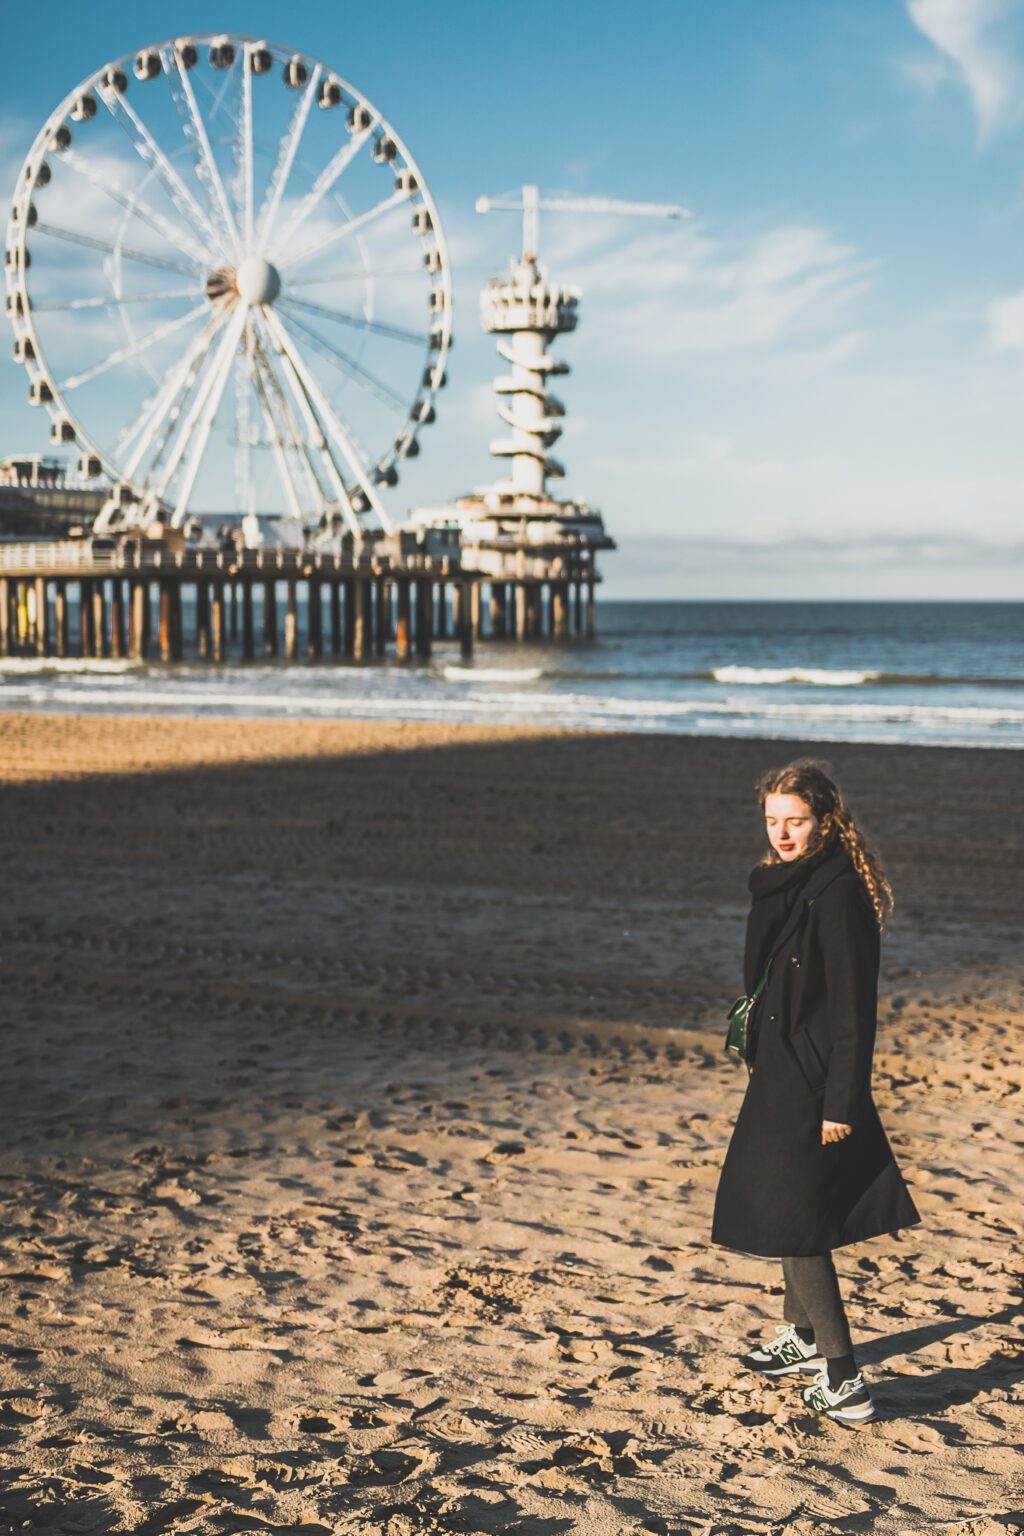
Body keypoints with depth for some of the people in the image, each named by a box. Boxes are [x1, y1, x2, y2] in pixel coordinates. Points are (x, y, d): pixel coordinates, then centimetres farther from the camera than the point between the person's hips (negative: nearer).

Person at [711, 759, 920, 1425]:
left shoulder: (838, 895, -20)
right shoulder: (784, 885, 9)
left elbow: (854, 1009, -20)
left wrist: (841, 1103, -20)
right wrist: (760, 1057, 20)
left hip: (813, 1082, -10)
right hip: (782, 1075, 10)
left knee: (794, 1220, -7)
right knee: (787, 1212, 21)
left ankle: (843, 1381, -4)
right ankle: (802, 1338, 38)